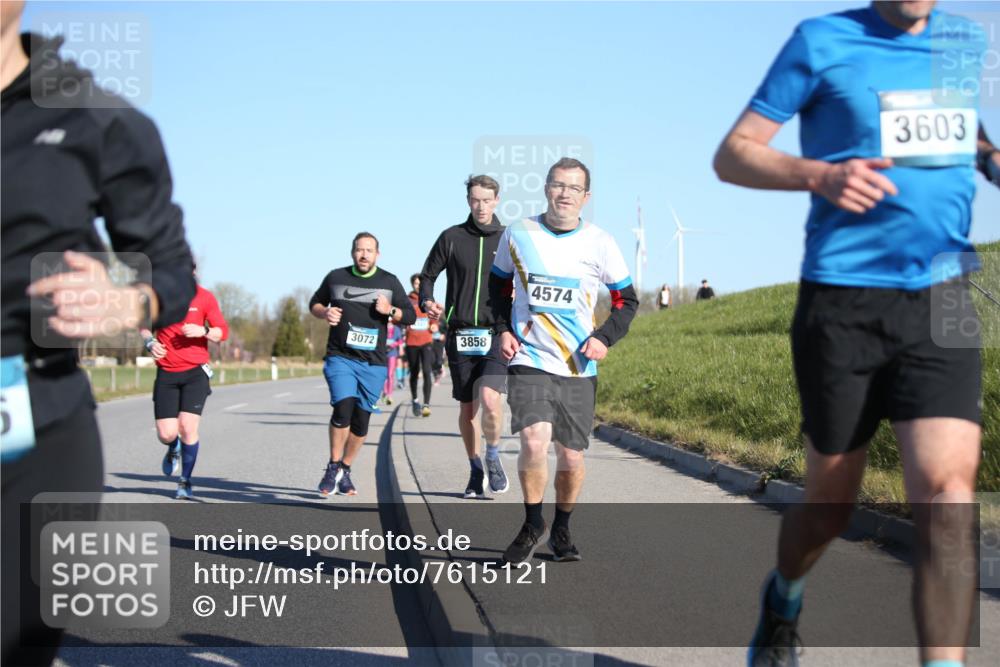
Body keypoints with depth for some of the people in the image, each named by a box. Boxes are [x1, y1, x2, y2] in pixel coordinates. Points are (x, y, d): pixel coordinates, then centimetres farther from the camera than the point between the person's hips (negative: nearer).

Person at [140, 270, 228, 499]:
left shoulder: (205, 297, -2)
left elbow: (222, 332, 1)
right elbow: (144, 324, 16)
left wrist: (203, 331, -20)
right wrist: (150, 342, -5)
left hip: (196, 371, -1)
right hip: (166, 373, 1)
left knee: (188, 427, -13)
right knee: (166, 434, -6)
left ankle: (185, 481, 9)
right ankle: (174, 449, 34)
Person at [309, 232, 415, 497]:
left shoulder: (389, 282, 7)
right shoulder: (336, 277, 6)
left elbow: (410, 316, 11)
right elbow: (315, 303, 20)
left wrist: (390, 311, -9)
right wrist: (324, 313, -3)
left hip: (374, 363, 2)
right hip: (340, 358, -2)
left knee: (361, 419, 5)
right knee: (343, 407, -22)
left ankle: (344, 471, 23)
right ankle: (333, 468, -7)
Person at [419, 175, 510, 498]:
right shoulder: (452, 237, 5)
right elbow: (428, 275, 12)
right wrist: (427, 301, -7)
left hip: (496, 334, -1)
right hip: (460, 336, 2)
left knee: (490, 399, -20)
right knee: (467, 409, 7)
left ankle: (493, 456, 5)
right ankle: (476, 470, 25)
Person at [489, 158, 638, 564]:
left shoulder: (600, 243, -1)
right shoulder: (517, 234, 1)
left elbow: (626, 299, 9)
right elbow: (499, 283, 17)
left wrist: (605, 337, -6)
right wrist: (503, 329, 3)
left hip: (578, 367, 1)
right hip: (529, 361, -1)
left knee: (571, 456, 5)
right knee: (534, 441, -21)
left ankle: (561, 528, 30)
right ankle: (532, 524, 2)